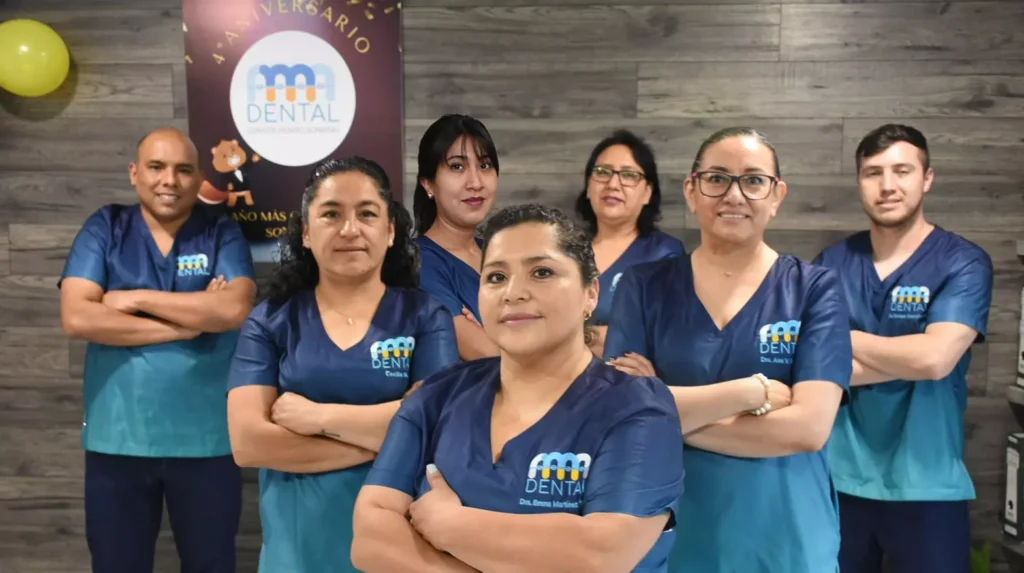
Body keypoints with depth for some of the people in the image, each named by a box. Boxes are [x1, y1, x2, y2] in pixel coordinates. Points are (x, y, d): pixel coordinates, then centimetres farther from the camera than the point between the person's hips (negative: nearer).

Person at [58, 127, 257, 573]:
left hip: (206, 441, 0)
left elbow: (235, 309, -17)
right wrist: (188, 322, -15)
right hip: (116, 439, 1)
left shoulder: (222, 233, 1)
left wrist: (136, 298, -13)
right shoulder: (105, 228, 2)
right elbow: (76, 317, -11)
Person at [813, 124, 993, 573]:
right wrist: (903, 360, -16)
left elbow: (935, 358, -21)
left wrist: (841, 337, -10)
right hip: (839, 477, 3)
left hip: (925, 485, -2)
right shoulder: (831, 263, 2)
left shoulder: (964, 263, -7)